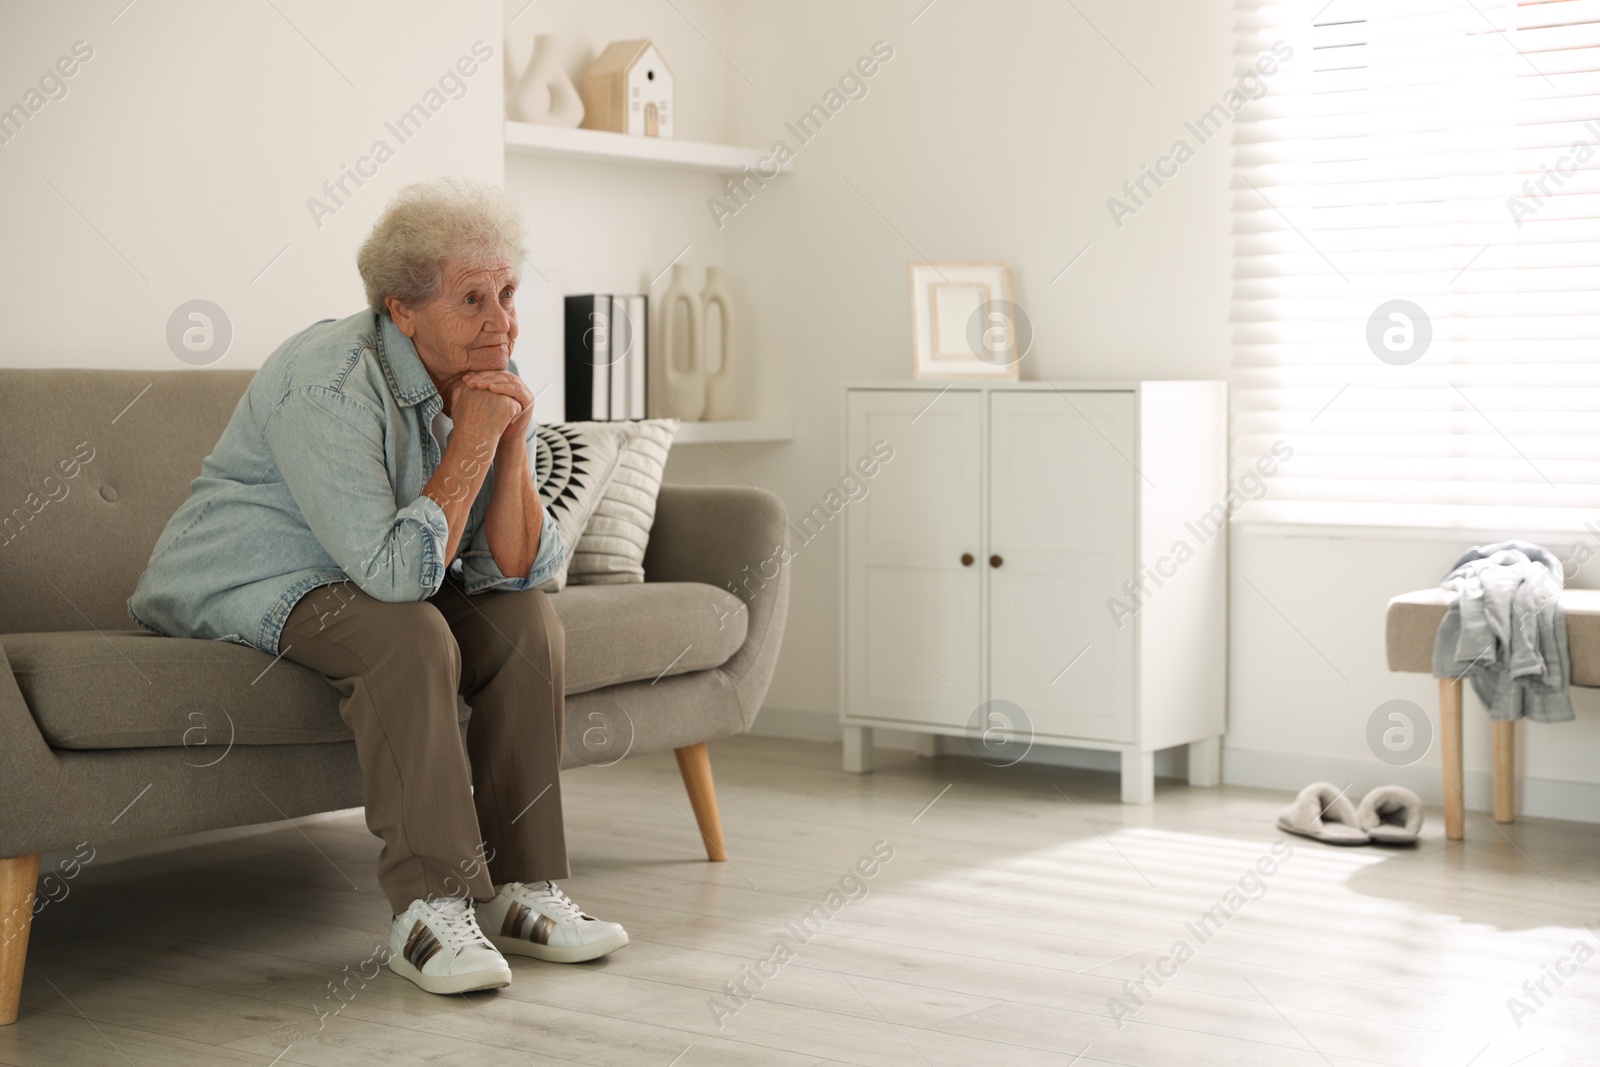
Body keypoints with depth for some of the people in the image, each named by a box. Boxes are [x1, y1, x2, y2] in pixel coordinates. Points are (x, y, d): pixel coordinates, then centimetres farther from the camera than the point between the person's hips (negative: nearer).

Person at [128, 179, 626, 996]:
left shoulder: (488, 379, -3)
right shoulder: (331, 383, -27)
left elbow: (513, 571, -6)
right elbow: (397, 570, -33)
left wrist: (514, 444, -20)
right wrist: (472, 443, -27)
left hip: (367, 579, 8)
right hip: (241, 590, -8)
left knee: (527, 625, -10)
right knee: (410, 638, -33)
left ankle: (518, 888, -7)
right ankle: (428, 908, -29)